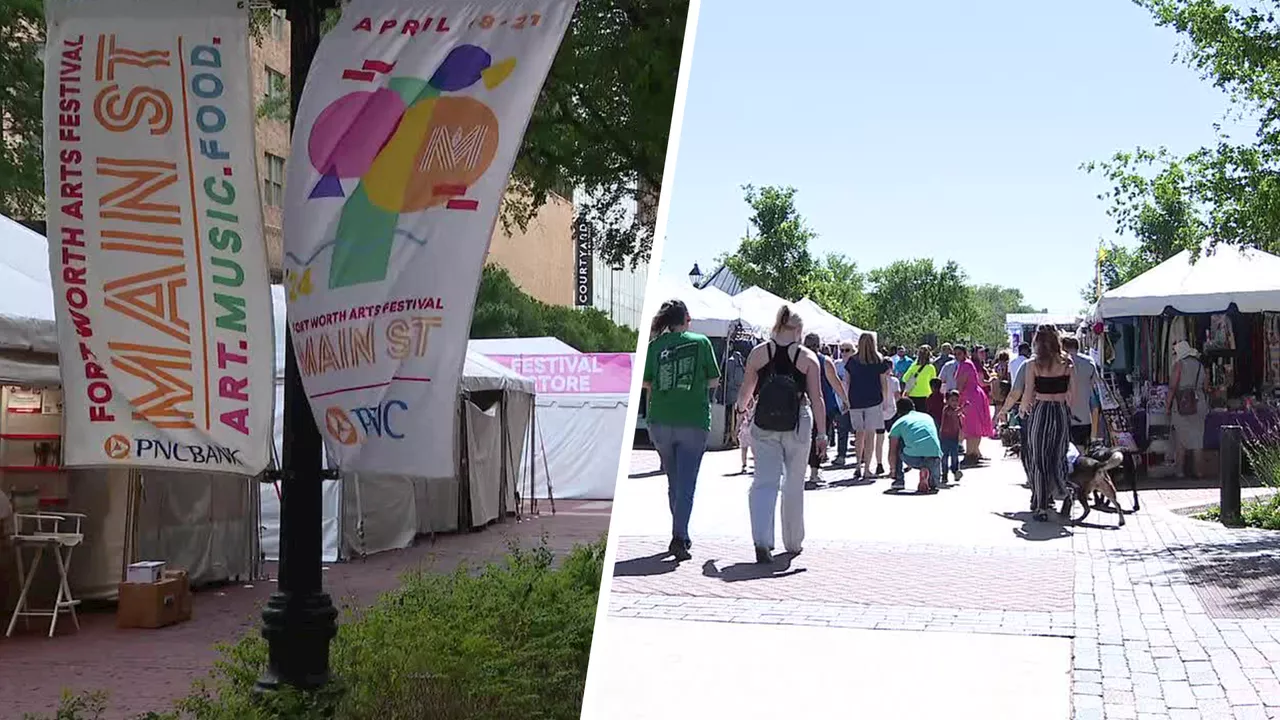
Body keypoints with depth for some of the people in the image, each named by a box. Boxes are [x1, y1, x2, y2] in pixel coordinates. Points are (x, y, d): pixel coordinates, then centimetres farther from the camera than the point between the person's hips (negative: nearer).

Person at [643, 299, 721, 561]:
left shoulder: (655, 345, 2)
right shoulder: (701, 342, -1)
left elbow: (645, 383, 2)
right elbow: (714, 381, 3)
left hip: (660, 422, 2)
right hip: (694, 422, -2)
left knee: (674, 482, 17)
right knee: (686, 484, -1)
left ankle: (681, 535, 25)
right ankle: (679, 536, -15)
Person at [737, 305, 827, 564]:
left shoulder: (758, 353, 2)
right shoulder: (807, 357, -2)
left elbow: (746, 390, 10)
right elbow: (816, 398, -3)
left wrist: (740, 410, 29)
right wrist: (822, 433, 2)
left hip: (763, 425, 1)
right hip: (797, 424, -1)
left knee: (764, 481, 0)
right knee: (794, 483, 13)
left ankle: (761, 540, -18)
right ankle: (793, 541, 25)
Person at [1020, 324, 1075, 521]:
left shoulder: (1033, 365, -7)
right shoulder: (1066, 364, 1)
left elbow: (1028, 394, -5)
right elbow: (1072, 392, 3)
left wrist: (1023, 410, 13)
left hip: (1040, 413, -3)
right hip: (1062, 412, 3)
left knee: (1038, 461, 4)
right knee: (1057, 457, 16)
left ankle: (1041, 507, 4)